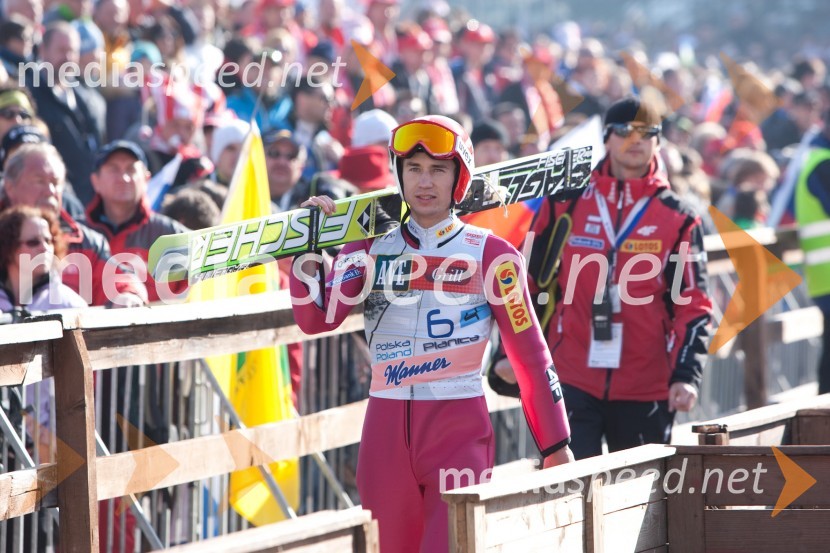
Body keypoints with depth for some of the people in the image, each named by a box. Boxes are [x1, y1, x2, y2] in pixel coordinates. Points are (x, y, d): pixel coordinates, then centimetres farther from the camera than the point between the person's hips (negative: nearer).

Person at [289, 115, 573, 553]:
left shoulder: (491, 254, 0)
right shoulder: (369, 249, 9)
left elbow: (529, 354, 1)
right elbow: (316, 319, -5)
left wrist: (556, 446, 2)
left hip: (460, 433, -3)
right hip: (386, 432, 3)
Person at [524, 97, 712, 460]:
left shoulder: (678, 219, 5)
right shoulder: (566, 202, 7)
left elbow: (692, 307, 2)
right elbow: (528, 281, 12)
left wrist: (686, 376, -9)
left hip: (645, 388, 1)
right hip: (571, 382, 0)